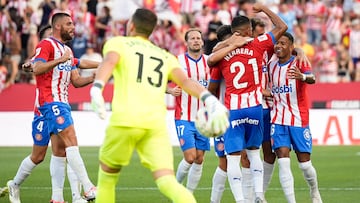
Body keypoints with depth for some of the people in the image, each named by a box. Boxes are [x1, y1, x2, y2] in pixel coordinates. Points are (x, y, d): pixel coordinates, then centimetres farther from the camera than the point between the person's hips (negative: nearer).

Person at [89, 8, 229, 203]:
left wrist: (96, 89, -25)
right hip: (156, 123, 3)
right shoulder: (165, 56, 25)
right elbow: (185, 80, 7)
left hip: (126, 119, -2)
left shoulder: (117, 43, 15)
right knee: (166, 179, -8)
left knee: (107, 173, 20)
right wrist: (211, 101, -7)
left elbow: (109, 61, -8)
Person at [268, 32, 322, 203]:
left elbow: (311, 78, -30)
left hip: (299, 120, -3)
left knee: (305, 163, 3)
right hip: (278, 120, 3)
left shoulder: (299, 63, -8)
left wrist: (302, 76, -52)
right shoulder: (271, 66, 8)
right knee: (283, 161, -12)